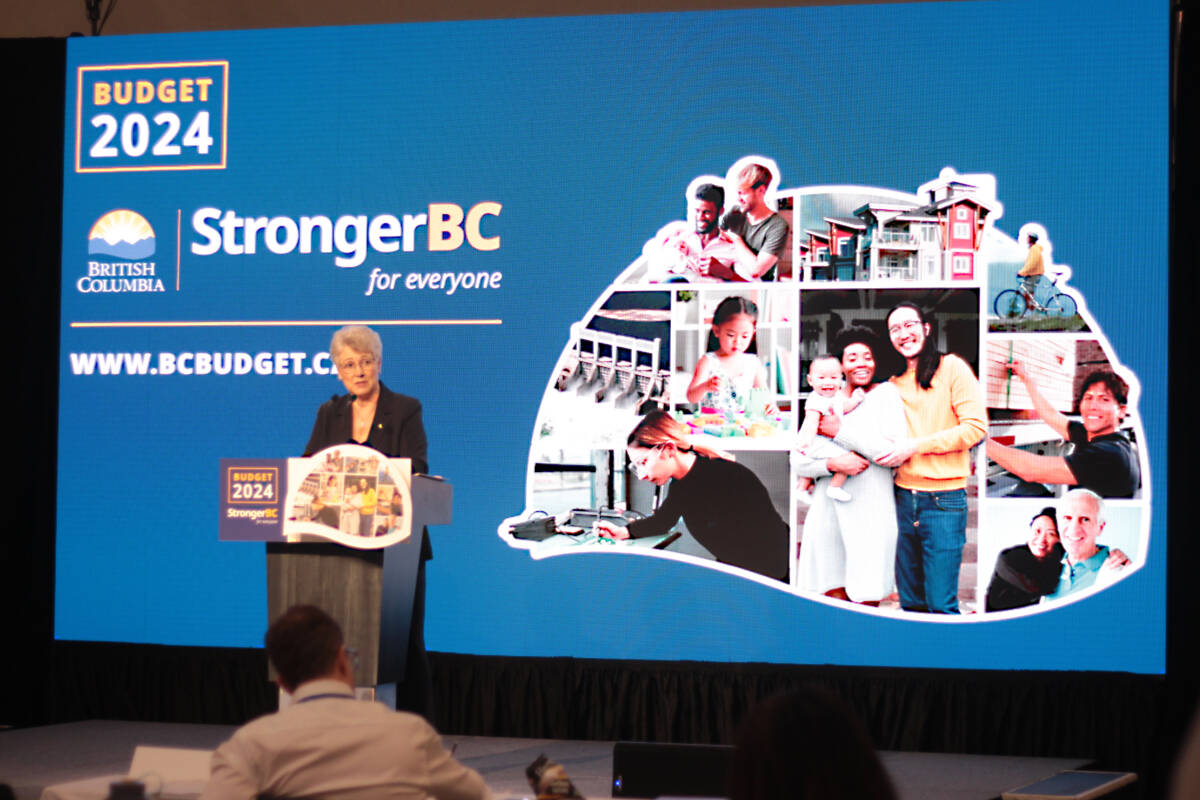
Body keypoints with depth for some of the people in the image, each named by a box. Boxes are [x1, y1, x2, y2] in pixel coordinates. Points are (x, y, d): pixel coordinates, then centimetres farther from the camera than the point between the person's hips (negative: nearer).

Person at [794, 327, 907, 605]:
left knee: (865, 602, -6)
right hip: (828, 509, 4)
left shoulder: (885, 393, 4)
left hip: (870, 511, -4)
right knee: (834, 596, 3)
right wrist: (832, 463, -12)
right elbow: (798, 461, 9)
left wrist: (841, 432, -7)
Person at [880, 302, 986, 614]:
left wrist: (916, 446, -12)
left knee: (941, 604, -8)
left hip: (943, 500, -5)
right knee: (911, 602, 9)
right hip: (904, 497, 5)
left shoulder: (951, 367, -1)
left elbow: (976, 428, -8)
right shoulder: (894, 380, 15)